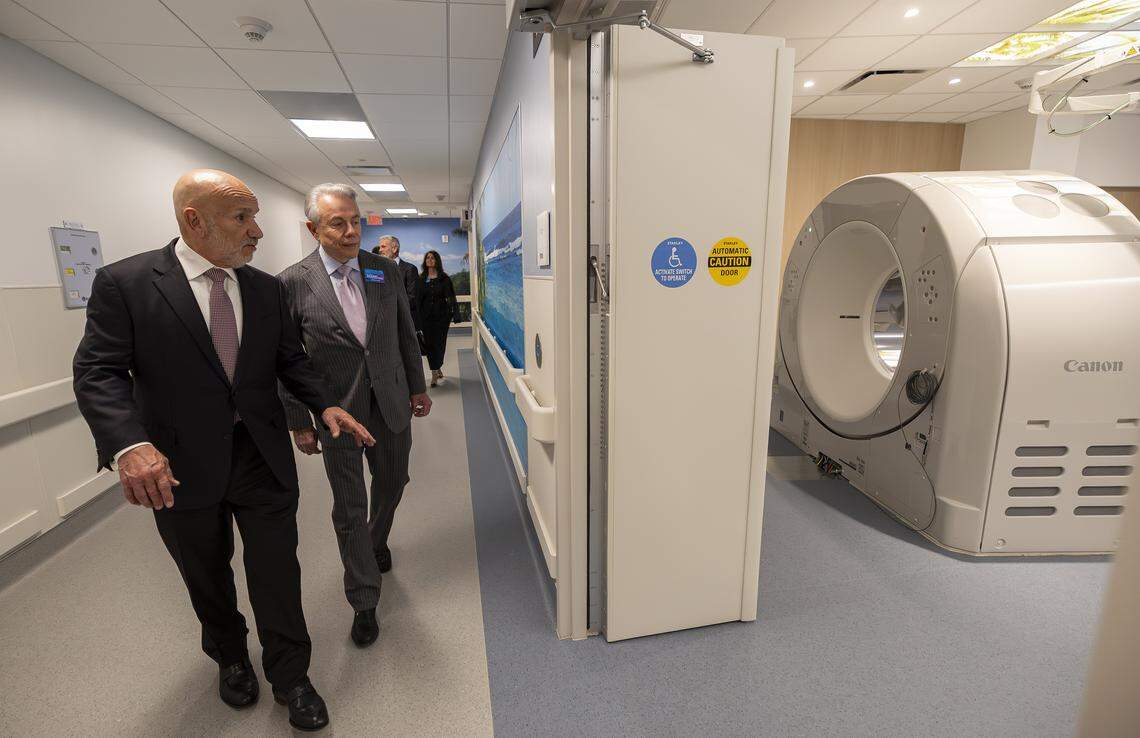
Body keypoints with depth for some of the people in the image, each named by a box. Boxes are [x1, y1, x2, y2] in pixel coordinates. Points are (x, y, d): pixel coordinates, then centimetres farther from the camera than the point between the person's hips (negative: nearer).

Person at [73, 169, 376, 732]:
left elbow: (290, 359, 7)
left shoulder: (267, 289, 2)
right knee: (206, 575, 20)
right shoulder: (124, 283, -9)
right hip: (179, 467, -1)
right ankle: (230, 657, 48)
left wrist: (325, 405, -8)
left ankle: (290, 676, 31)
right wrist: (130, 444, -28)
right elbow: (98, 371, -12)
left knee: (277, 571, 9)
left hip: (263, 458, 2)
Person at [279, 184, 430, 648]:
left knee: (391, 484, 20)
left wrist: (418, 387, 8)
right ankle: (364, 601, 25)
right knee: (349, 509, 6)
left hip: (391, 404, 3)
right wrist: (299, 422, -3)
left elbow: (406, 334, 7)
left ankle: (377, 541, 52)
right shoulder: (294, 282, -9)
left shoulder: (386, 270, 0)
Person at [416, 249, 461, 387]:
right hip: (426, 316, 2)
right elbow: (417, 298, 4)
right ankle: (437, 371, 13)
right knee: (429, 344, 2)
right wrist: (417, 317, -3)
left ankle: (435, 372, 10)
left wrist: (454, 315, -10)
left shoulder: (444, 278, 1)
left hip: (441, 315, -2)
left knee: (439, 344, 0)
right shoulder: (421, 278, 6)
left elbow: (450, 297, -2)